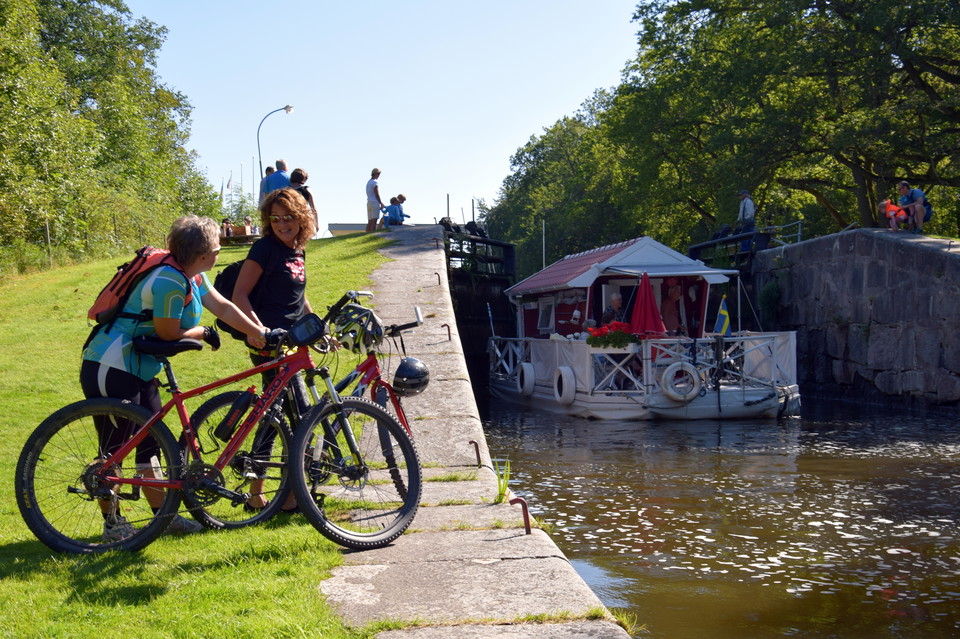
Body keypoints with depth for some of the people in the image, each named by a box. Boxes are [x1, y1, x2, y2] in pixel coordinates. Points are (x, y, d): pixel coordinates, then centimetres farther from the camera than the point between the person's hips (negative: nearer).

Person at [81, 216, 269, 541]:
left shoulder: (192, 276, 7)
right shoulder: (170, 281, -24)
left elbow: (224, 307, 7)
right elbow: (169, 333, -17)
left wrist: (261, 333, -1)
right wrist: (204, 332, 0)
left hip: (139, 370, 10)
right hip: (110, 370, -10)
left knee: (150, 441, 13)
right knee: (114, 449, 1)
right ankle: (111, 523, 13)